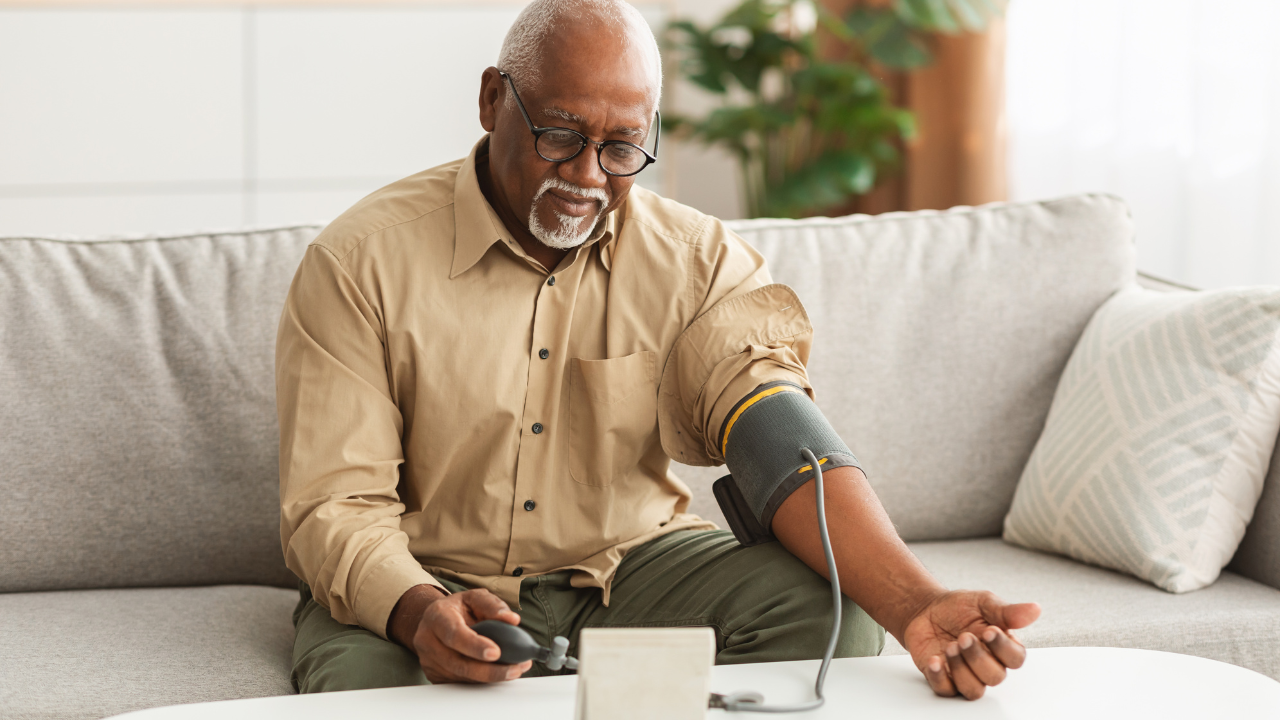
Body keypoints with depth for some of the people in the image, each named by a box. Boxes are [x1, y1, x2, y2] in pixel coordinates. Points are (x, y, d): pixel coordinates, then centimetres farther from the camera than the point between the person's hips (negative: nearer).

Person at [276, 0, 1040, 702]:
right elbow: (334, 506, -14)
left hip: (630, 562, 4)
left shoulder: (698, 261, -4)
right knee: (365, 682, -38)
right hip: (424, 578, -3)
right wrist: (420, 612, -38)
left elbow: (779, 437, -19)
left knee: (831, 606, -22)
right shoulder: (362, 262, -11)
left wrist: (914, 606, -38)